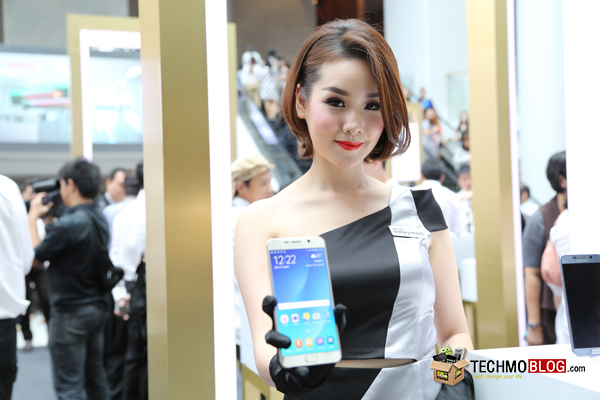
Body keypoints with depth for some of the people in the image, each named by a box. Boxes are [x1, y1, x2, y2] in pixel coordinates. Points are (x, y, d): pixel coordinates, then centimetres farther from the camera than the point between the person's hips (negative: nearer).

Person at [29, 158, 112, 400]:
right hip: (99, 306, 9)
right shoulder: (100, 218, 6)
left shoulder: (68, 224, -22)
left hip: (71, 311, -9)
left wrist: (33, 216, -2)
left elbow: (35, 258, -11)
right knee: (95, 376, 18)